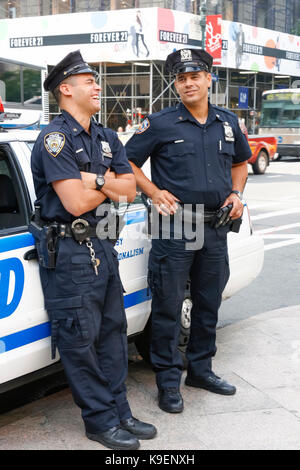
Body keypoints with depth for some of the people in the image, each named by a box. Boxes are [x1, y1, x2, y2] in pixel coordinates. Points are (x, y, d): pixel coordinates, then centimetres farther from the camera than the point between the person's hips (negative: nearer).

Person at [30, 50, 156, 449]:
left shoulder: (107, 139, 13)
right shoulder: (55, 138, -12)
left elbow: (130, 190, 6)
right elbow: (76, 203, -21)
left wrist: (98, 180, -13)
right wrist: (110, 182, -4)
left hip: (102, 244, 8)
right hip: (68, 251, -8)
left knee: (112, 331, 13)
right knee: (80, 339, 0)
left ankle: (120, 411, 24)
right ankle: (100, 420, 12)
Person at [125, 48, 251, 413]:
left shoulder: (228, 123, 9)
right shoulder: (160, 124, -5)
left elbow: (240, 162, 23)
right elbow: (127, 161, 0)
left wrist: (236, 193, 6)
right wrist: (155, 192, -12)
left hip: (216, 228, 5)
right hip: (174, 228, -5)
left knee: (209, 303, 15)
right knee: (168, 307, 0)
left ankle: (200, 369, 32)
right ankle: (168, 380, 12)